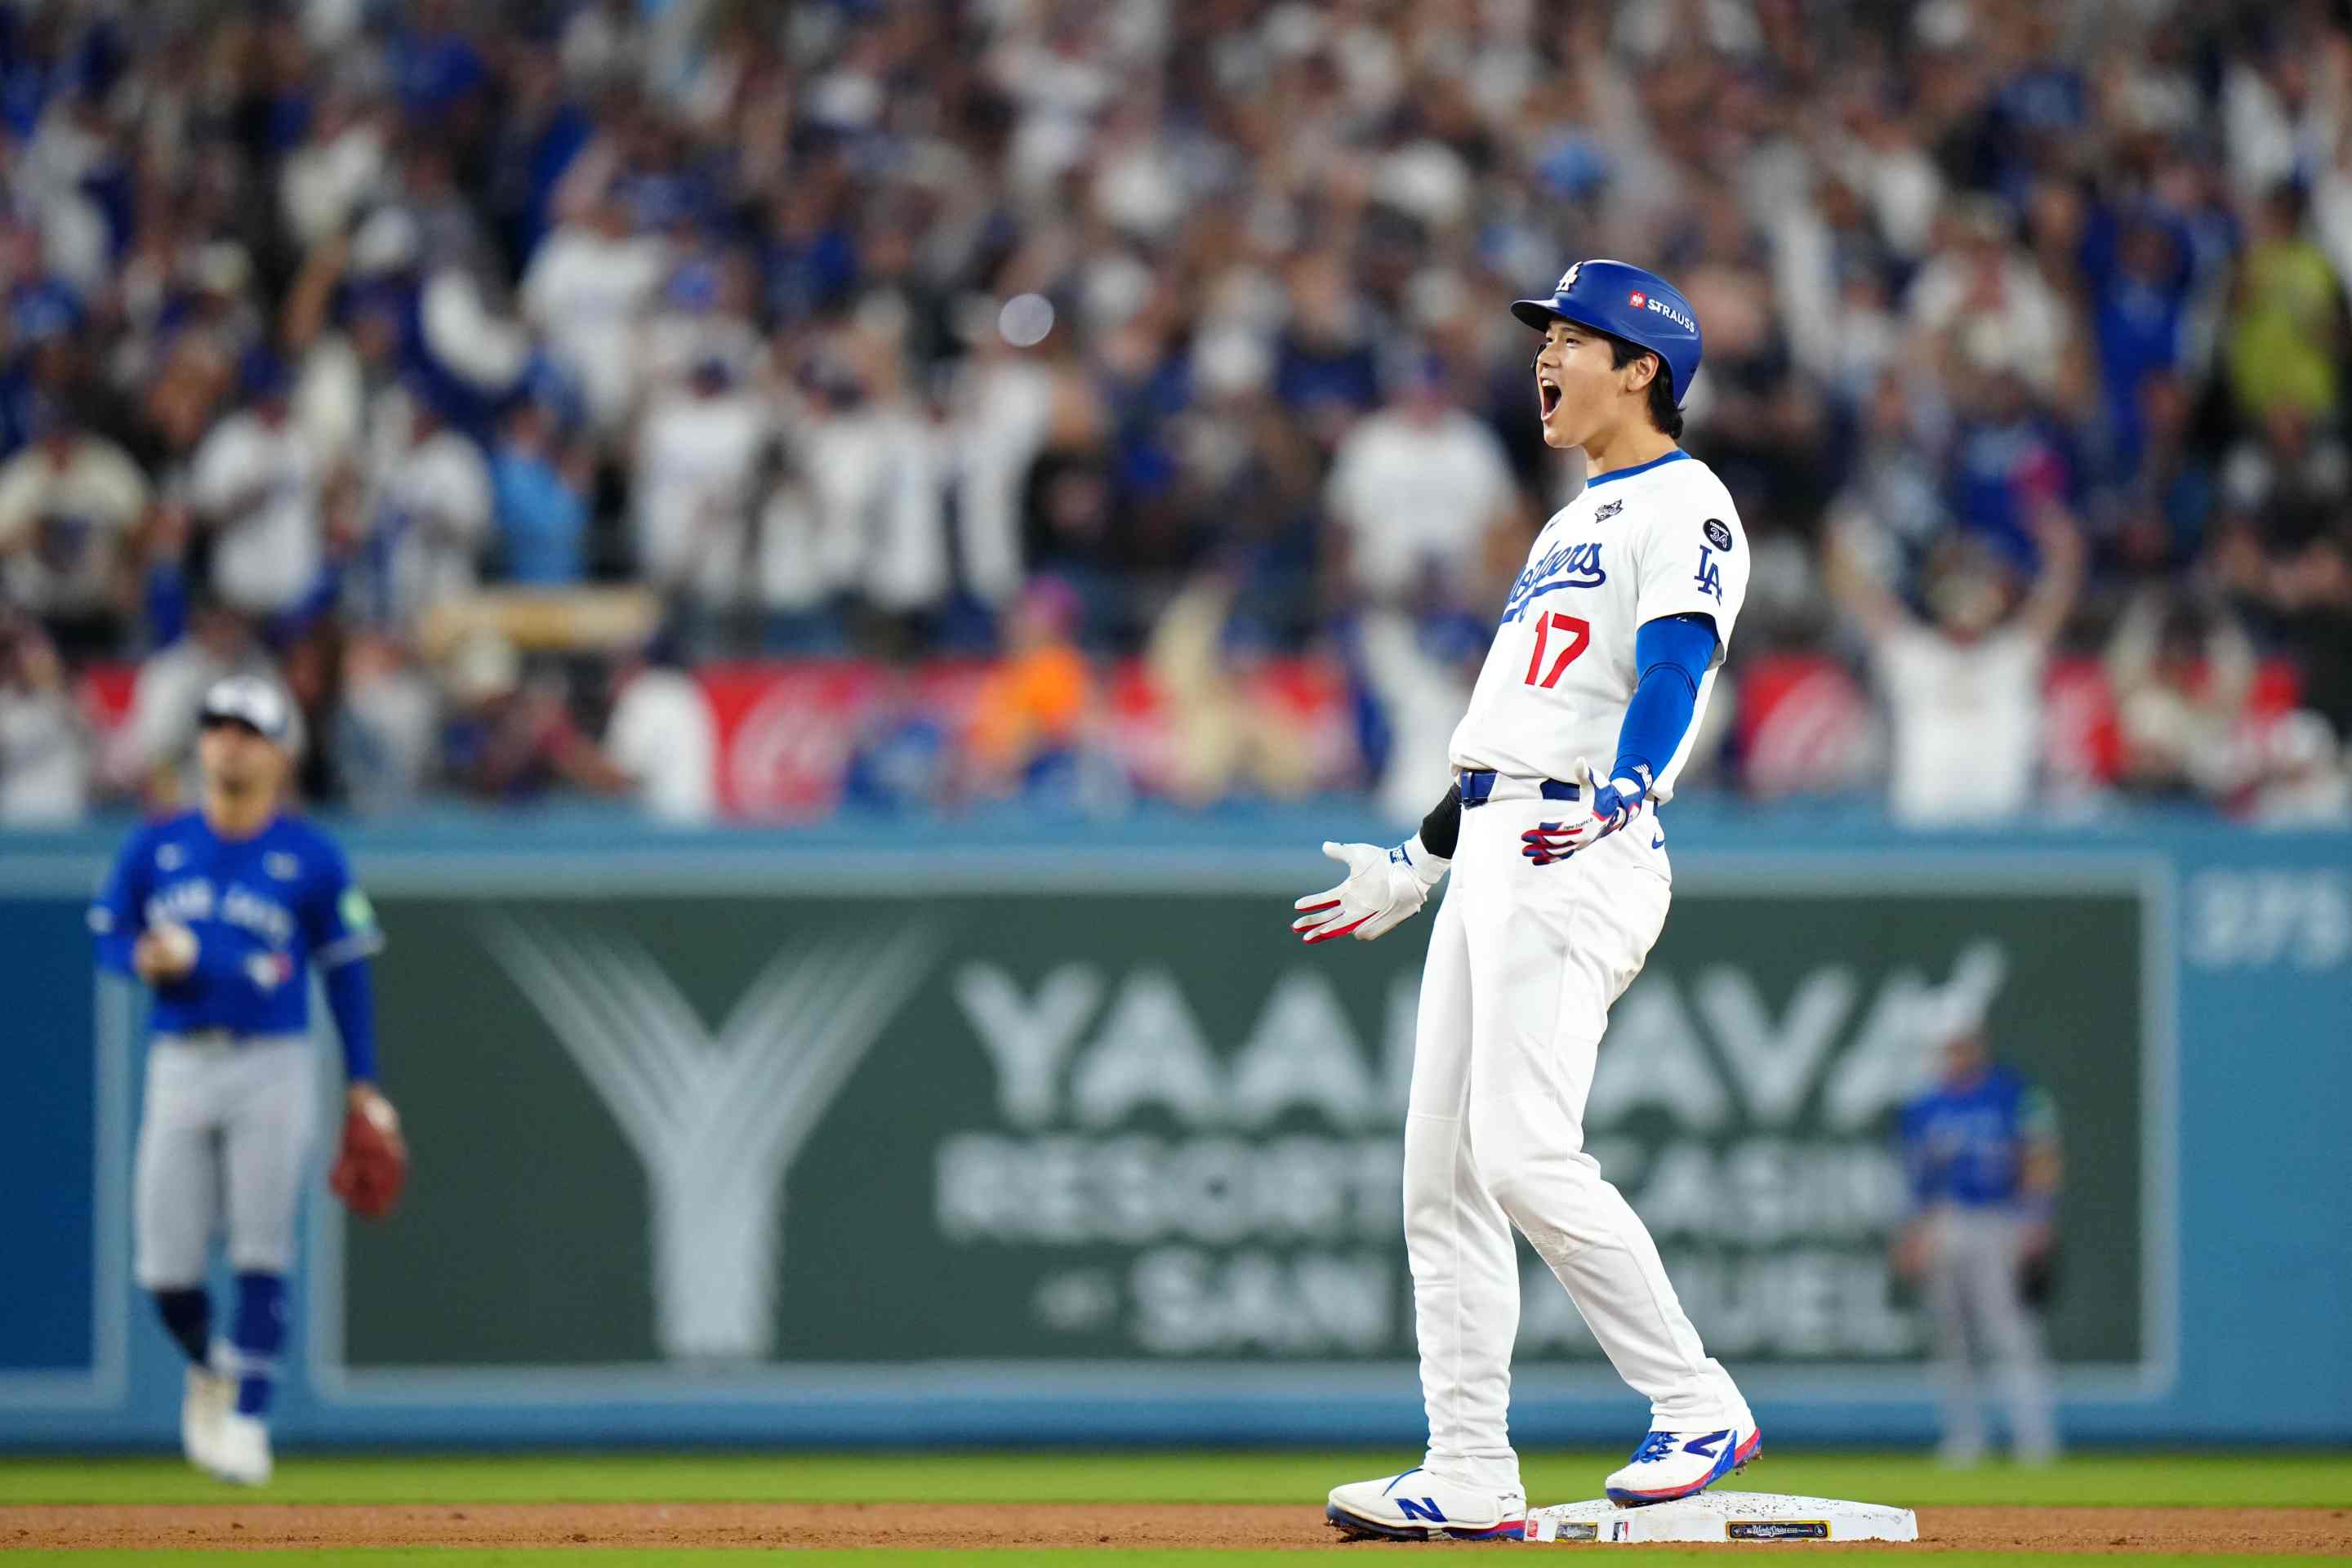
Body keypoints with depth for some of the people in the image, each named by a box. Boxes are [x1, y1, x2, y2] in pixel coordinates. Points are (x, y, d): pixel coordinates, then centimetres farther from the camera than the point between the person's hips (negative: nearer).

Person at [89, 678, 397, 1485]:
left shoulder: (310, 857, 2)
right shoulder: (155, 846, 8)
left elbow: (346, 968, 5)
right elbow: (108, 934, 14)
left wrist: (362, 1083, 1)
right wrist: (145, 958, -10)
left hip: (272, 1067, -2)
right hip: (179, 1066, 2)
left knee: (261, 1252, -9)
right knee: (165, 1266, -2)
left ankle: (247, 1418, -4)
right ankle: (208, 1369, 28)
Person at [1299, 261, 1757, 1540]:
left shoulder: (1683, 504, -3)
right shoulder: (1573, 522, 26)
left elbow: (1676, 671, -20)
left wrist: (1621, 793, -37)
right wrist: (1416, 864, 31)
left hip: (1585, 855, -10)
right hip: (1490, 854, 10)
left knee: (1523, 1153, -20)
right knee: (1440, 1172, 5)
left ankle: (1699, 1407, -11)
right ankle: (1467, 1478, 6)